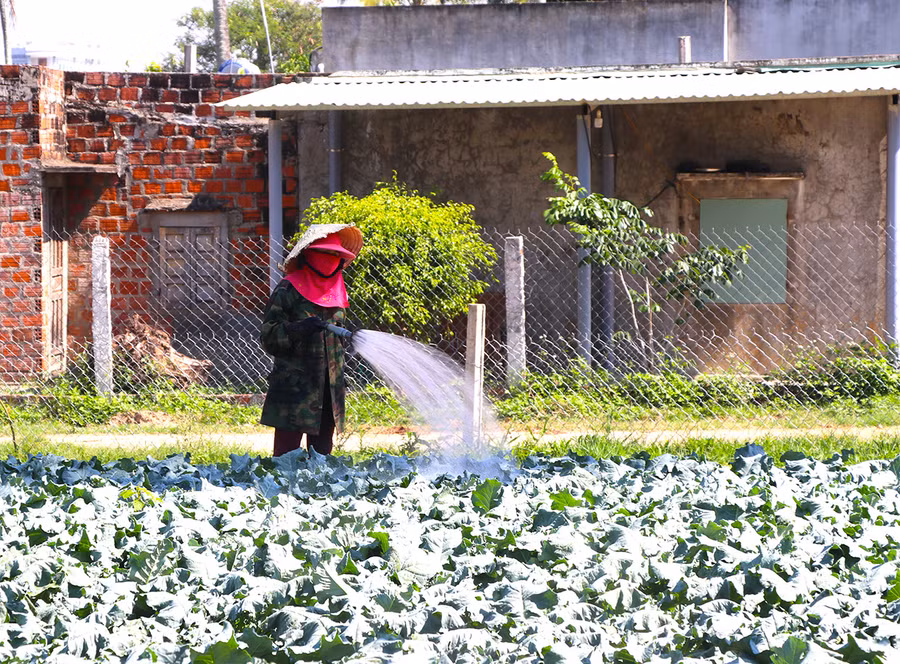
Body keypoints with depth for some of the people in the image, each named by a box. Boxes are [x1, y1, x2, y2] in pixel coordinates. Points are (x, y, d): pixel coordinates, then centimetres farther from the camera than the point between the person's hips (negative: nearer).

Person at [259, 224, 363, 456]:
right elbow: (268, 336, -11)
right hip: (294, 386, -6)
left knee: (322, 450, 8)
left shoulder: (336, 292, 15)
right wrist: (300, 329, -25)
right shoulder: (288, 290, -6)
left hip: (328, 391, 7)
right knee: (286, 453, -9)